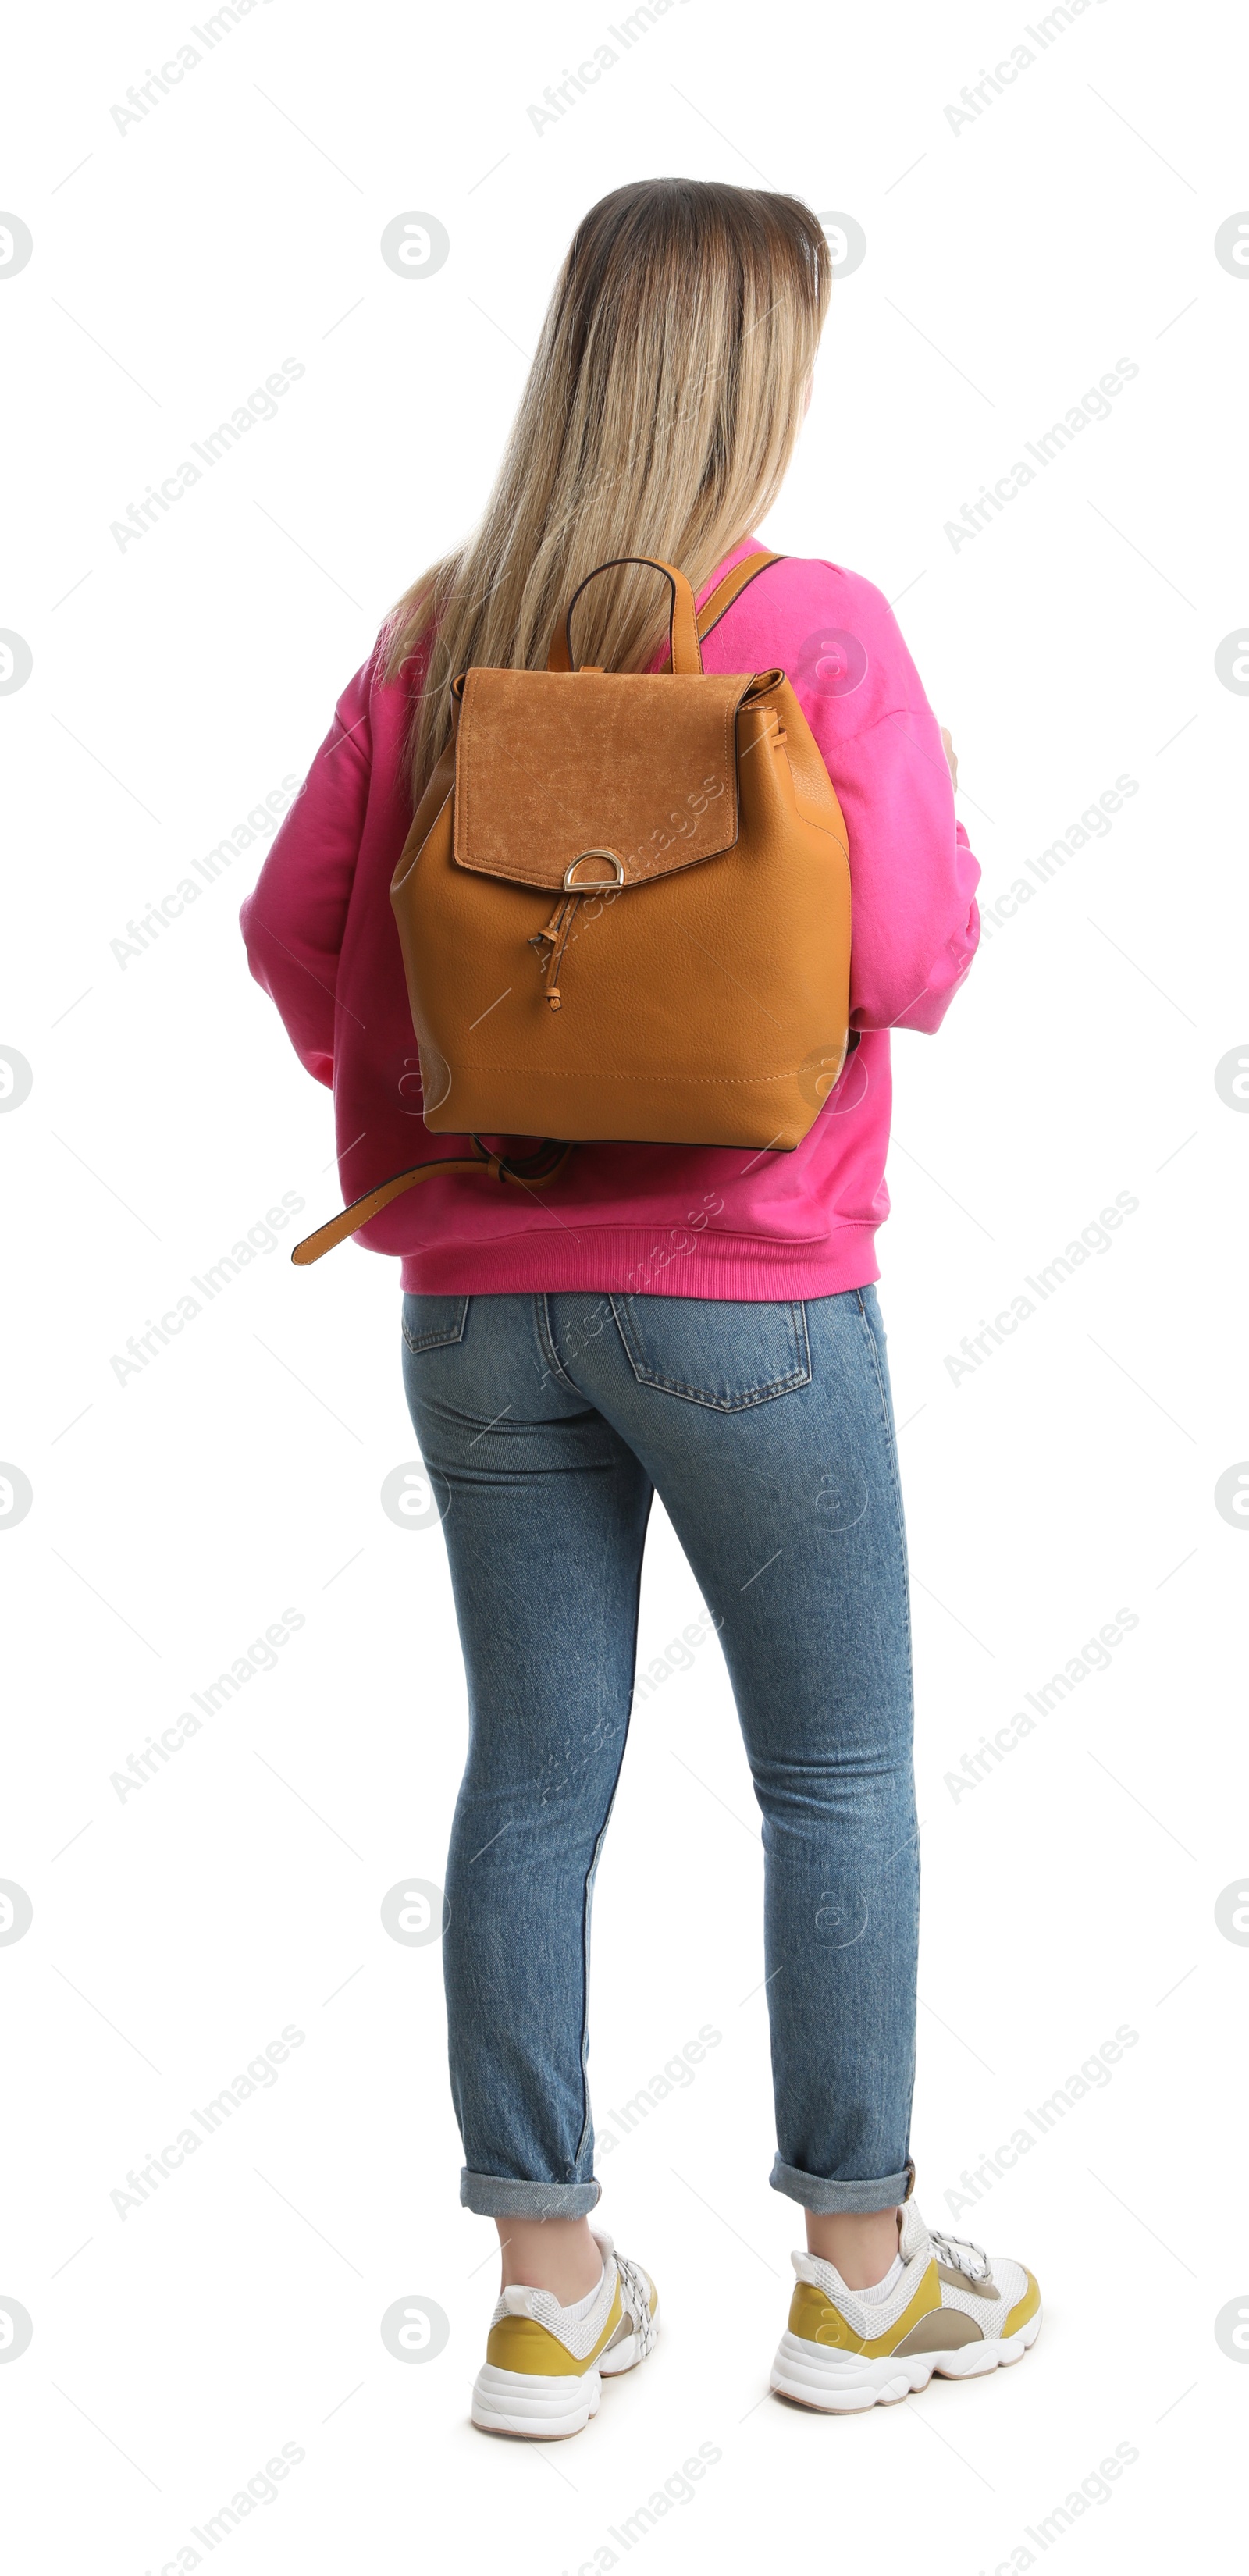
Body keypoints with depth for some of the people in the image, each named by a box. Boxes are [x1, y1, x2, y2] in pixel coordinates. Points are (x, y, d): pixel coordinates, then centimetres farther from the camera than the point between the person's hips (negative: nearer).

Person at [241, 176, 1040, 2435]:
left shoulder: (438, 637, 1)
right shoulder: (818, 628, -11)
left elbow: (292, 930, 3)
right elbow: (915, 960, -14)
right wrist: (930, 817, 7)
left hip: (480, 1294, 4)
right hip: (748, 1294, -4)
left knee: (532, 1780, 11)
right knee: (837, 1777, 11)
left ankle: (548, 2291, 20)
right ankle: (859, 2272, 22)